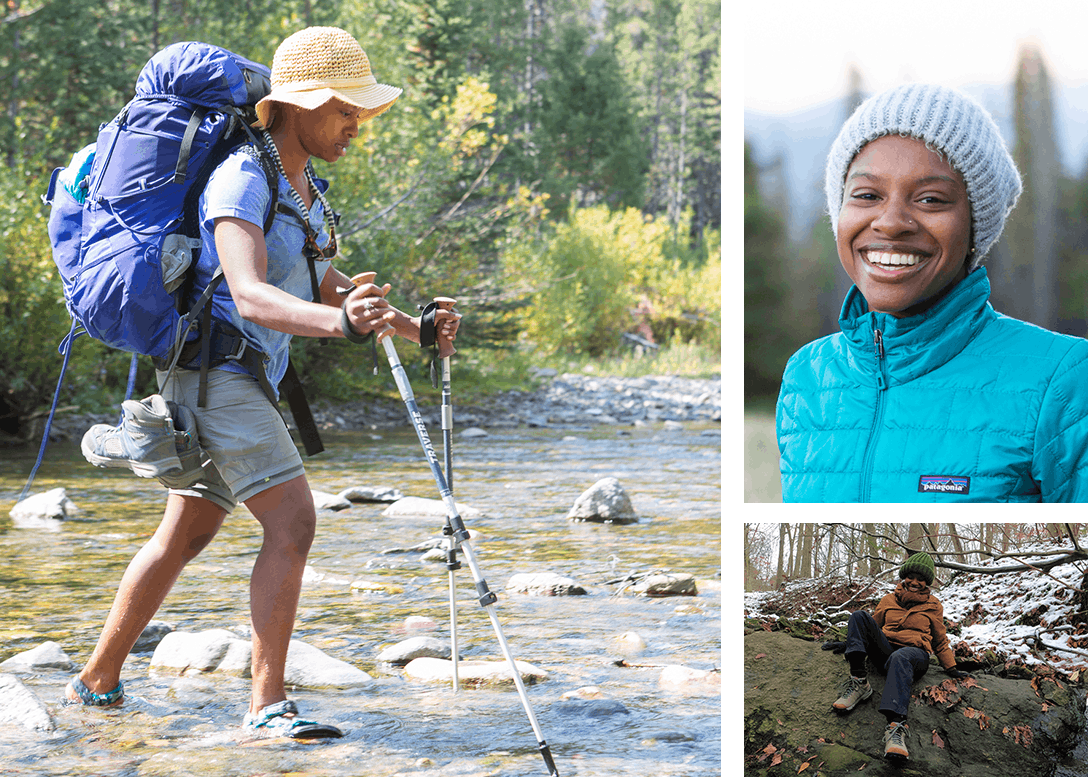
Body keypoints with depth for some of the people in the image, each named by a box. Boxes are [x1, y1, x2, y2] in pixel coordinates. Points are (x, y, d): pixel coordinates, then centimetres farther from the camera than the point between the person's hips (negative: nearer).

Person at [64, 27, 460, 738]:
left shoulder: (305, 188, 12)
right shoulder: (242, 180, -18)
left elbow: (326, 287, 24)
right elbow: (249, 296, -32)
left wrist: (412, 327, 14)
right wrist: (339, 322, -49)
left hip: (247, 382, 10)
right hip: (217, 367, -10)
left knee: (185, 535, 17)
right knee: (293, 520, -18)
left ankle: (98, 680, 27)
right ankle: (268, 703, -16)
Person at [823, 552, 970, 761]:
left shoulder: (933, 606, 19)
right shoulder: (889, 600, 22)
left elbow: (940, 641, 23)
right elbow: (873, 626, 29)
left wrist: (951, 668, 11)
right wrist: (848, 644, 18)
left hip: (915, 653, -3)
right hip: (884, 651, 3)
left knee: (899, 658, -44)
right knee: (859, 616, -20)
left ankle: (896, 725, -66)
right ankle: (858, 681, -32)